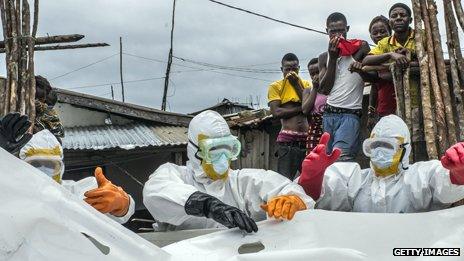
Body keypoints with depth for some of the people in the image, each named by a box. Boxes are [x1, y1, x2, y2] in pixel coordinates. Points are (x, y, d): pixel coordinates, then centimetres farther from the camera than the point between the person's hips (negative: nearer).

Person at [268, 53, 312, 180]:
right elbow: (276, 112, -6)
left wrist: (296, 84, -1)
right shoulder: (275, 86, 8)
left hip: (306, 138, 3)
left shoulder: (306, 84, 17)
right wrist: (301, 108, -4)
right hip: (287, 140, -3)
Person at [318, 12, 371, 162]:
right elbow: (325, 89, 4)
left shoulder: (360, 48, 5)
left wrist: (360, 69, -18)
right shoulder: (324, 57, 15)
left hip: (351, 114, -4)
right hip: (329, 114, 4)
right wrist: (333, 57, -2)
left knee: (340, 156, -23)